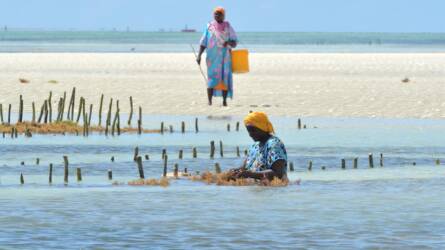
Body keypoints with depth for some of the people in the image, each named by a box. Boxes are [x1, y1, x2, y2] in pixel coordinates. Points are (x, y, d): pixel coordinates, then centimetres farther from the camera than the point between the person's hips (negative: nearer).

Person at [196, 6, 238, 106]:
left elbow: (234, 43, 5)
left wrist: (229, 42, -19)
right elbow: (203, 43, 2)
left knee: (225, 79, -3)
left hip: (225, 57, 1)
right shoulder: (209, 27, 5)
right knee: (212, 78, -9)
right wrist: (199, 55, -9)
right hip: (212, 57, -1)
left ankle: (224, 101, 1)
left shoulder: (228, 27, 6)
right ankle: (209, 101, -9)